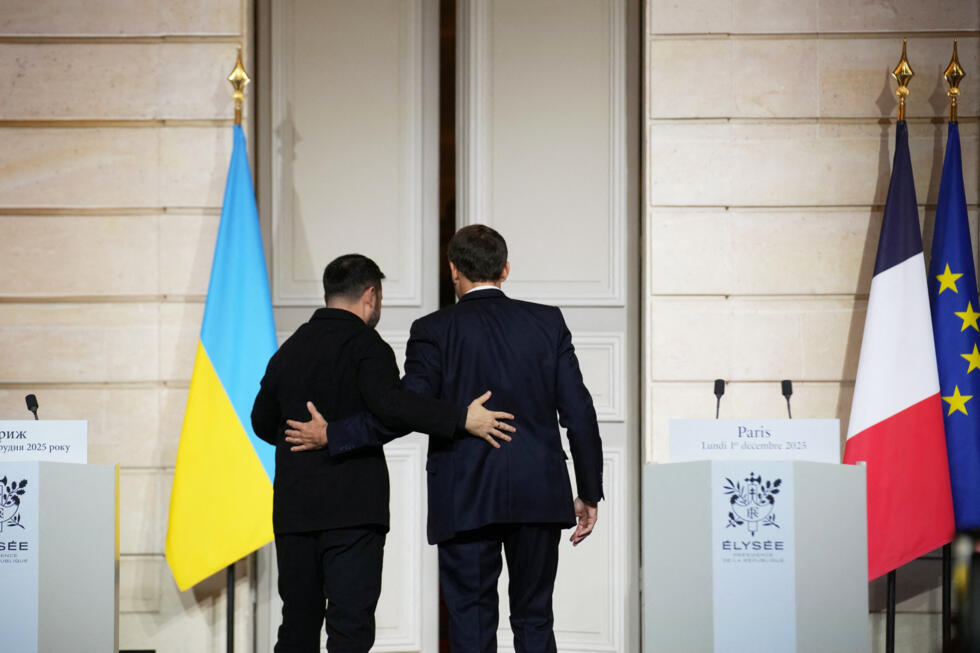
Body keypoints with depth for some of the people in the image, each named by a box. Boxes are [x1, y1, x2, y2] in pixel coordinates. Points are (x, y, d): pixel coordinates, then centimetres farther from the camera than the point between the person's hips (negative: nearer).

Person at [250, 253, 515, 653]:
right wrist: (462, 419, -25)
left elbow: (263, 423, 24)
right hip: (352, 508, -6)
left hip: (294, 510, 6)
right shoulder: (365, 345, -7)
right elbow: (389, 404, -25)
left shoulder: (288, 351, 14)